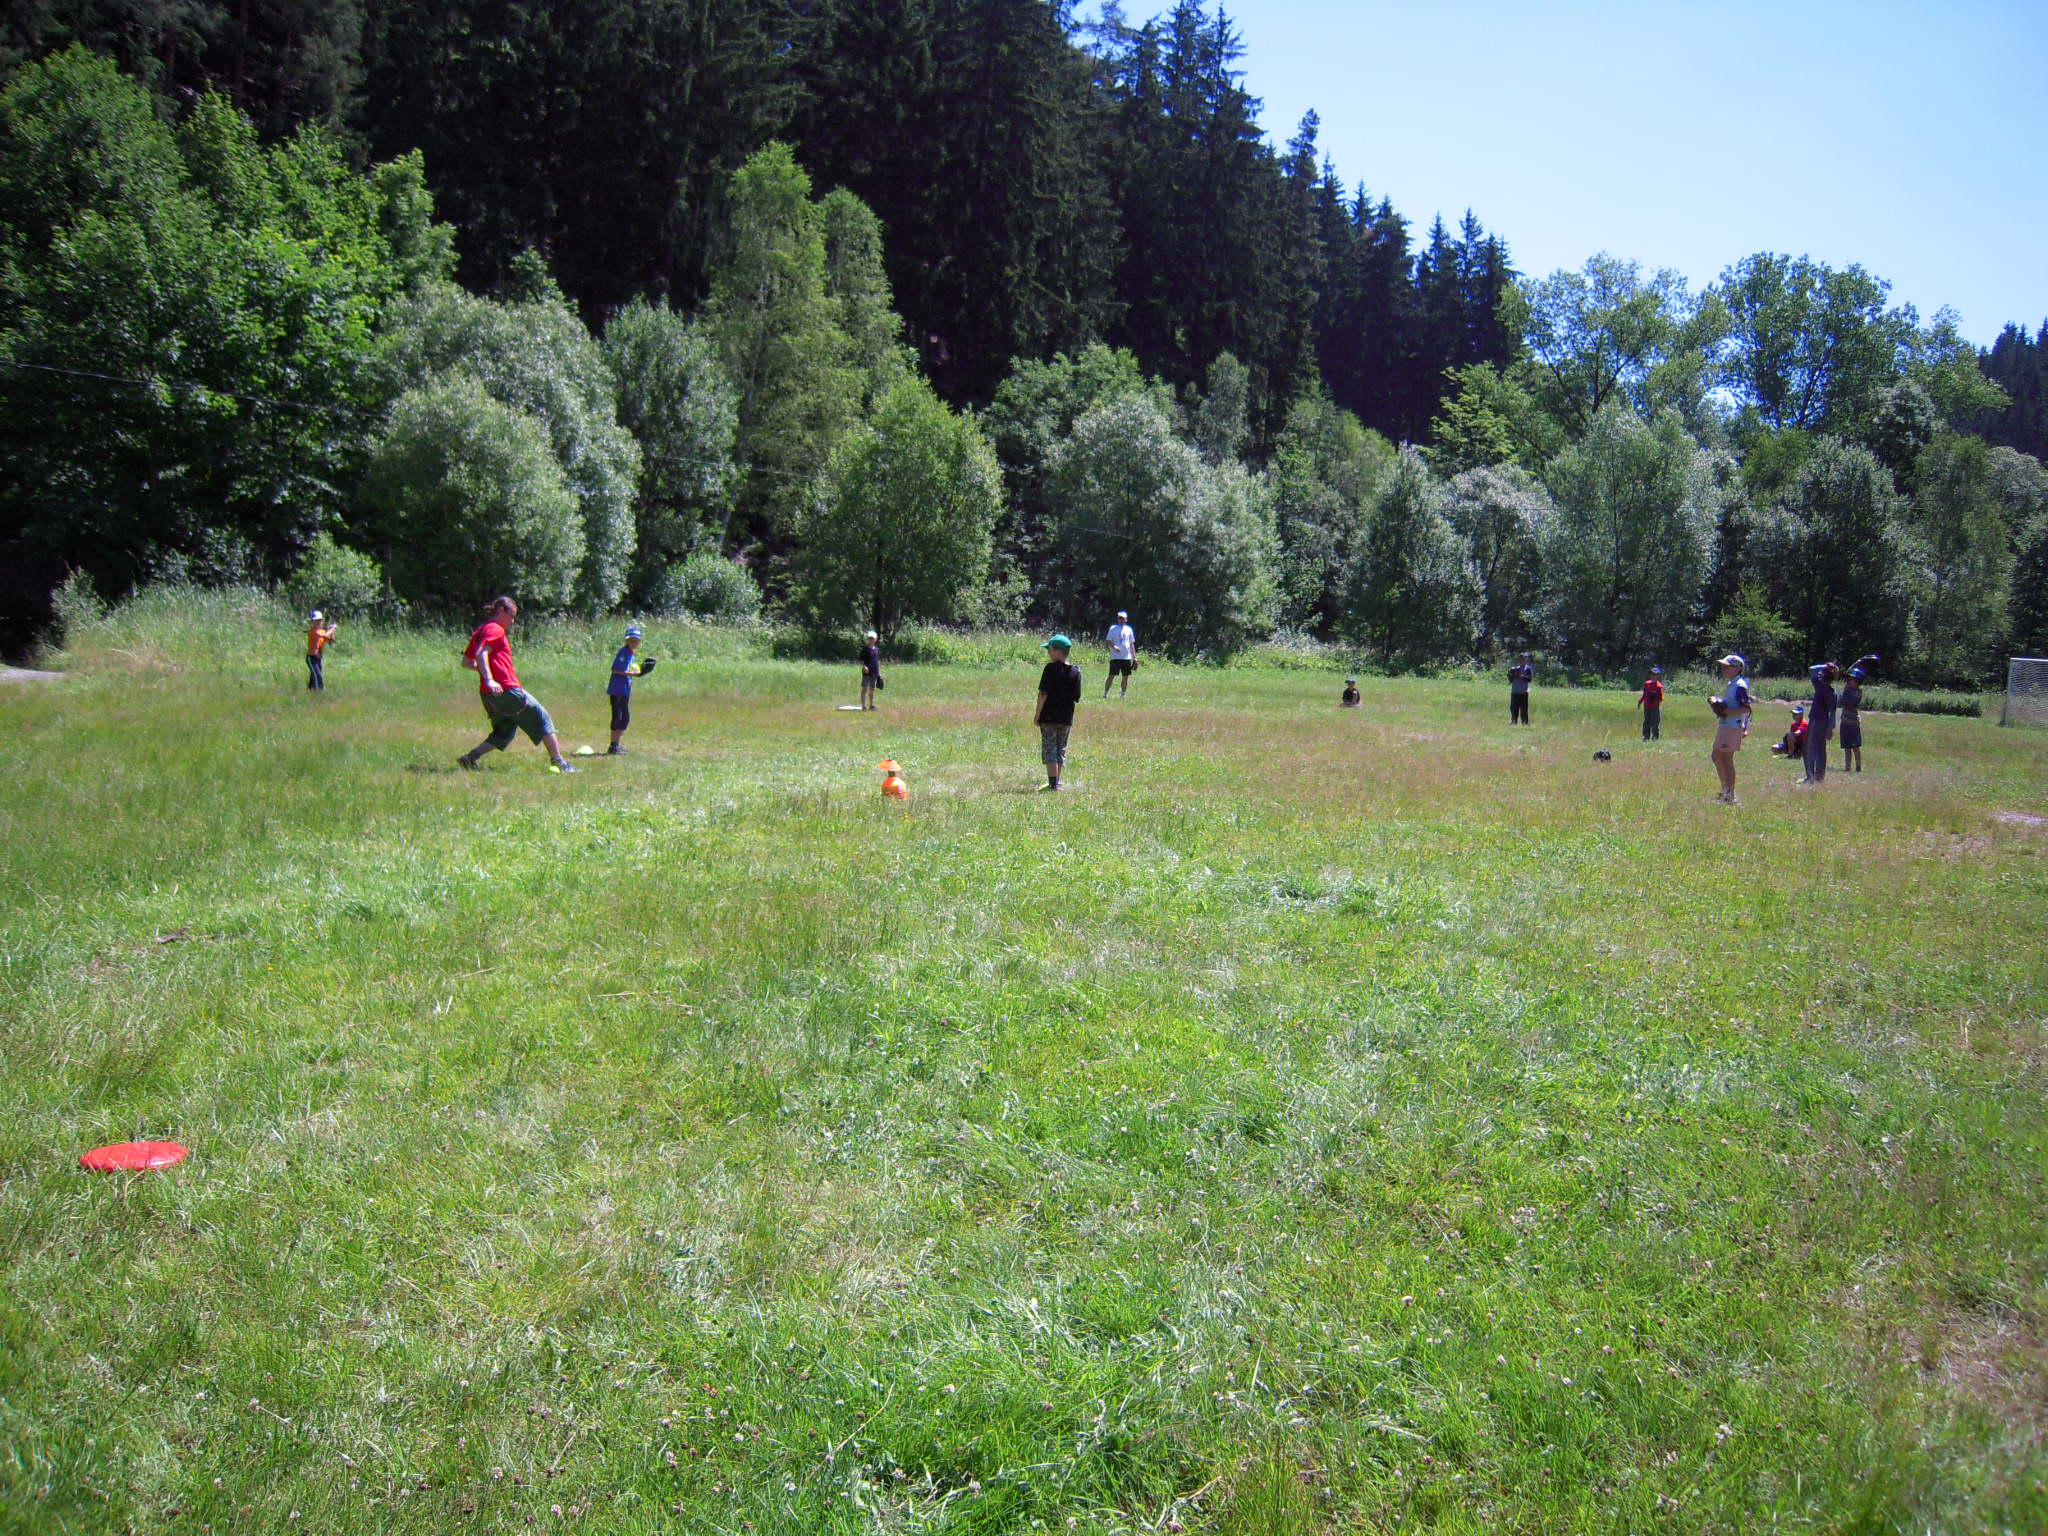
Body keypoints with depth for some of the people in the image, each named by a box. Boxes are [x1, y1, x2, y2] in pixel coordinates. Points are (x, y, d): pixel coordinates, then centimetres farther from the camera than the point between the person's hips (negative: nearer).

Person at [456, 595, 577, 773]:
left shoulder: (480, 631, 19)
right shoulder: (495, 629, -6)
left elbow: (466, 661, 24)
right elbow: (481, 653, -22)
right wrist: (489, 679, -32)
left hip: (488, 693, 9)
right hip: (506, 690, -9)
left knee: (504, 733, 18)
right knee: (541, 717, 4)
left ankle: (469, 757, 3)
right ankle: (558, 762, 3)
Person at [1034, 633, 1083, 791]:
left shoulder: (1051, 668, -11)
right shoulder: (1075, 671, 3)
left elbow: (1043, 694, -13)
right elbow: (1077, 697, 6)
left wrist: (1036, 715, -7)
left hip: (1049, 716, -5)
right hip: (1067, 718, 5)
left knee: (1049, 749, -2)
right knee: (1061, 749, 15)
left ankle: (1053, 784, -7)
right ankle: (1056, 782, 20)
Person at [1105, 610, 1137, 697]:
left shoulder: (1129, 629, 13)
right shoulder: (1113, 628, 3)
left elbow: (1132, 644, 17)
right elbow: (1108, 642, -2)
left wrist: (1134, 657, 12)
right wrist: (1114, 647, -22)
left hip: (1127, 657, 4)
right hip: (1115, 657, -4)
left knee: (1126, 677, 6)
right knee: (1112, 676, -7)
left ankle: (1123, 694, 16)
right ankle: (1105, 693, 0)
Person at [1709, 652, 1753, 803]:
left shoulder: (1740, 686, -15)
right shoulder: (1729, 684, 15)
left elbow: (1746, 708, -22)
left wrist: (1726, 711, -23)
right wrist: (1716, 702, 10)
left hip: (1733, 727, -10)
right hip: (1724, 725, 10)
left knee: (1727, 759, -6)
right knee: (1716, 756, 15)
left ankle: (1730, 795, 0)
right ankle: (1725, 789, 25)